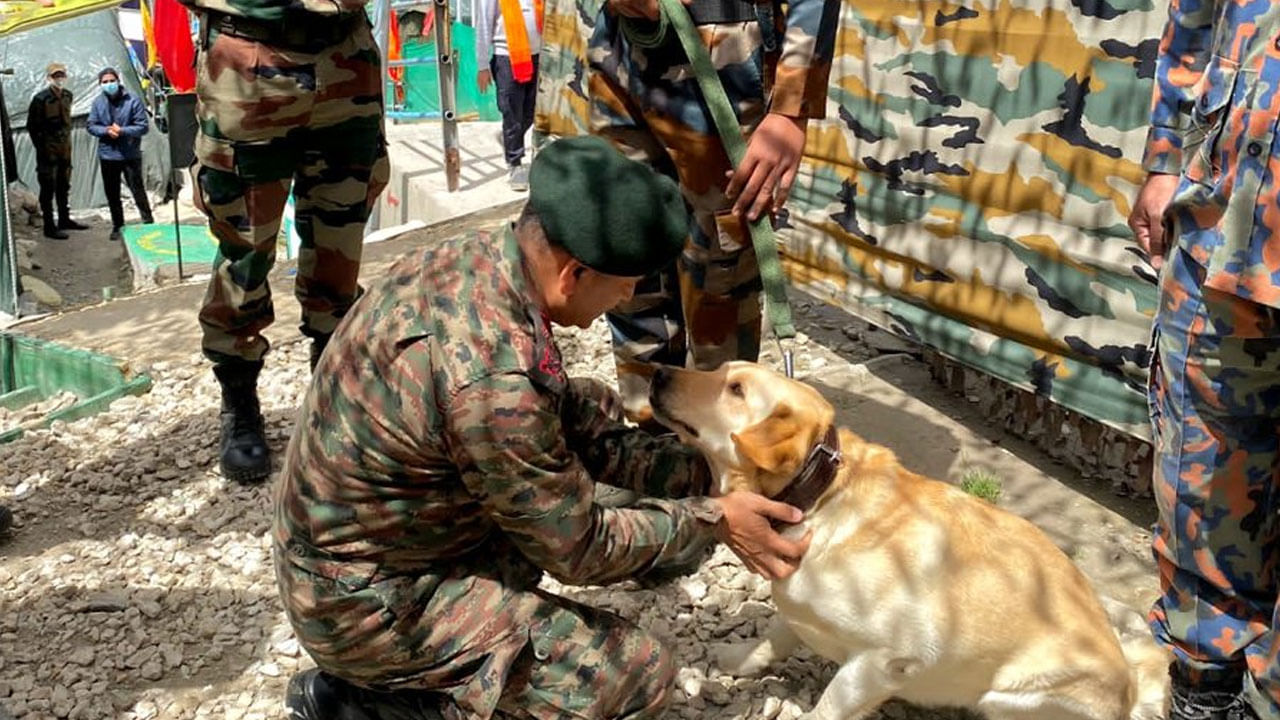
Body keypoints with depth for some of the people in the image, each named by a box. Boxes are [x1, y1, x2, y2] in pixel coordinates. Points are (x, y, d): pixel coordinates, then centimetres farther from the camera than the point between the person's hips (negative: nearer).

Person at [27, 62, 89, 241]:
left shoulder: (67, 95, 6)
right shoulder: (41, 99, -14)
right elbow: (32, 126, -10)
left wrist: (67, 138, 13)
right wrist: (41, 147, -9)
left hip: (65, 150, 7)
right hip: (48, 152, -7)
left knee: (64, 186, 17)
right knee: (48, 189, -1)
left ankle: (64, 219, 31)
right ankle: (49, 227, 4)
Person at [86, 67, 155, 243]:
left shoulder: (132, 101, -8)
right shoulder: (98, 103, 2)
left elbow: (143, 126, -9)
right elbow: (91, 126, 5)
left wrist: (122, 131, -21)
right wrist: (106, 131, -15)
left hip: (130, 155, -4)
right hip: (107, 155, 4)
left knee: (137, 189, -4)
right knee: (112, 193, 11)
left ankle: (148, 222, 6)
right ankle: (117, 226, 23)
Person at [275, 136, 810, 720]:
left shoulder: (471, 258, -7)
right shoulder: (491, 377, -34)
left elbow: (569, 431, 4)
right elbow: (578, 549, -19)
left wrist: (704, 473, 0)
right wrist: (711, 518, -7)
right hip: (364, 604, -9)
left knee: (592, 410, 10)